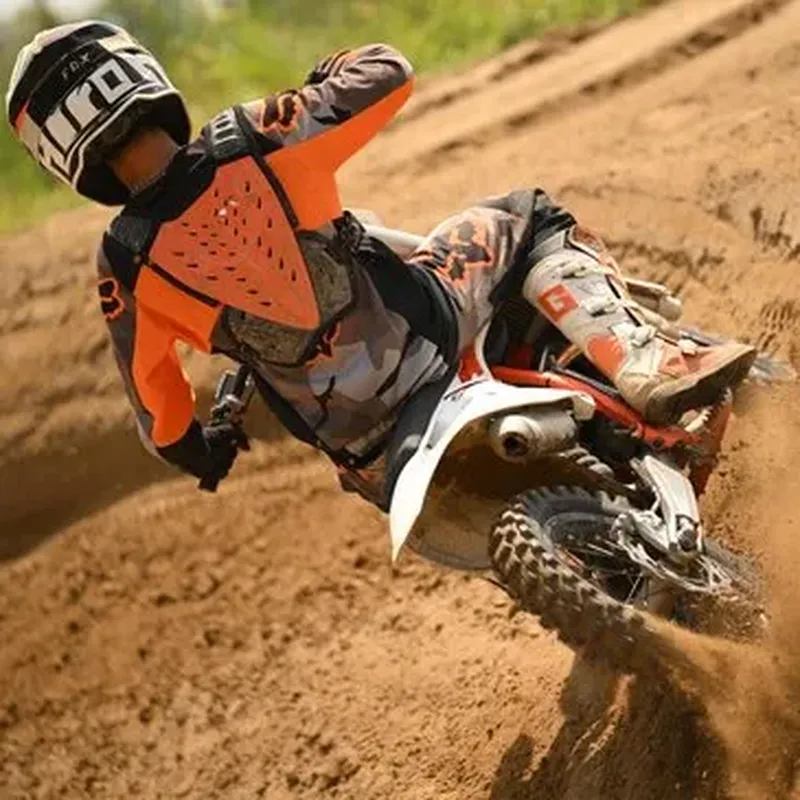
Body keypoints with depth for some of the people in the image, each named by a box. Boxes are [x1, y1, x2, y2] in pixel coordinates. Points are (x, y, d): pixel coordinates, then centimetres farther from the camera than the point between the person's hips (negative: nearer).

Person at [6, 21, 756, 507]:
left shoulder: (125, 269, -11)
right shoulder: (249, 142, -16)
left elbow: (155, 411, 3)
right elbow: (390, 72, -5)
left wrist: (196, 450, 25)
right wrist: (330, 74, 16)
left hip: (347, 433, 3)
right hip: (422, 331, -2)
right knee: (527, 219, 17)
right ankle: (650, 367, -1)